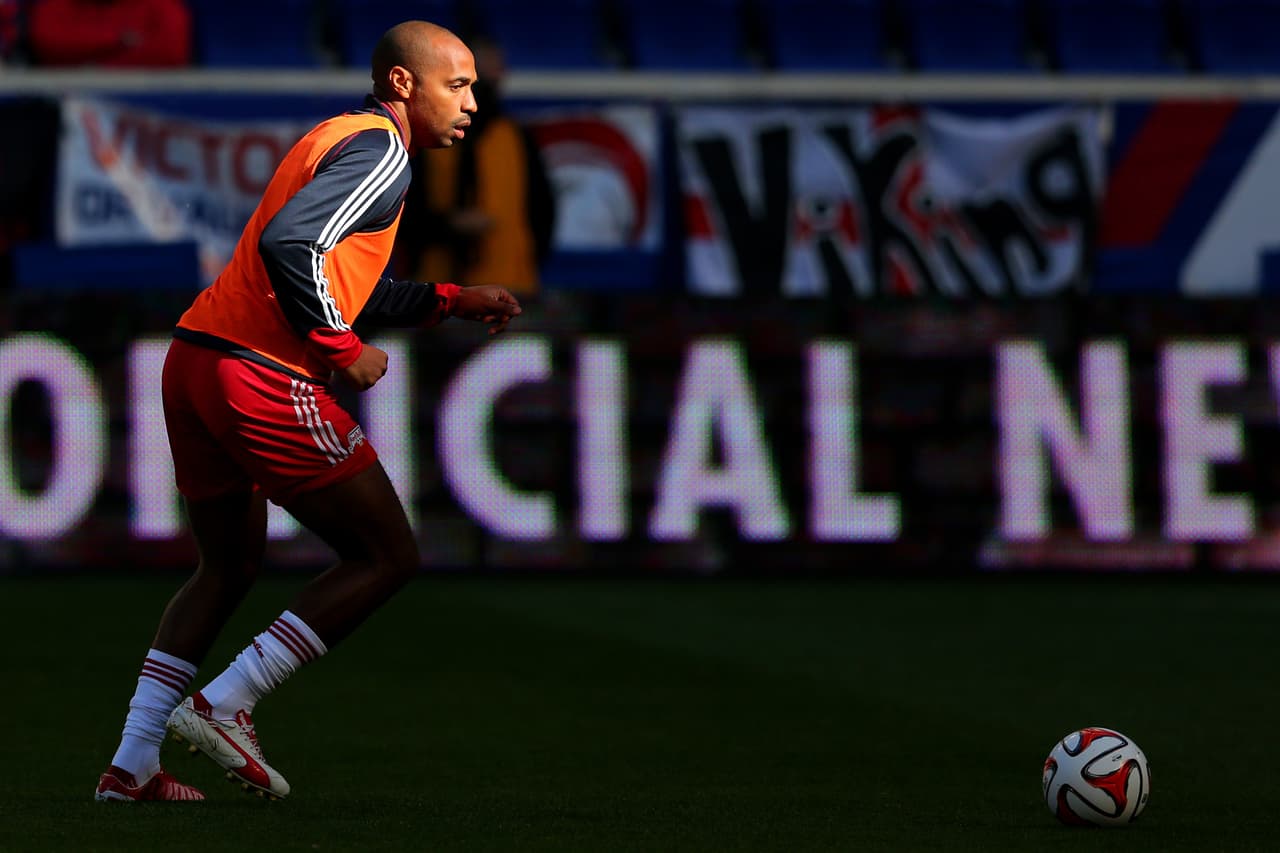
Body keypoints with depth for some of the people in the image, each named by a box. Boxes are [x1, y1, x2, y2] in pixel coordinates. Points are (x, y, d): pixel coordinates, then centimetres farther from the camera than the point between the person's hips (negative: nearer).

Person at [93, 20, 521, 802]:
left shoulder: (338, 139, 23)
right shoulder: (379, 151, -9)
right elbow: (288, 244, -25)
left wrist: (450, 300, 26)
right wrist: (343, 350, -15)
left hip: (195, 358, 10)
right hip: (260, 376, -10)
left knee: (230, 567, 23)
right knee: (390, 557, 0)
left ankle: (132, 765, 18)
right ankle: (225, 706, -2)